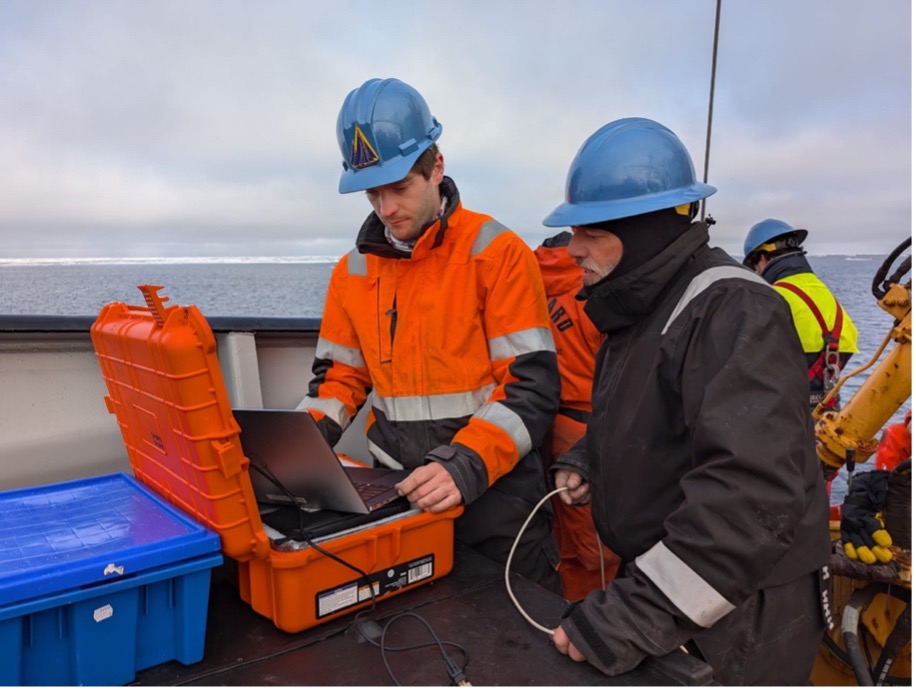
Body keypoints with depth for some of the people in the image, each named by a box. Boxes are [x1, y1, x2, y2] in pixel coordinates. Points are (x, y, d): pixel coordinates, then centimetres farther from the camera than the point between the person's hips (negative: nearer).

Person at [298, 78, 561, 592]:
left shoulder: (497, 253, -11)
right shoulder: (354, 269, 6)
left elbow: (532, 384, -14)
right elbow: (340, 374, 14)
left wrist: (465, 468, -27)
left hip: (492, 496, -4)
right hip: (397, 492, 5)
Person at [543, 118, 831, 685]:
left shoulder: (735, 312, -24)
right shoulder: (642, 308, 6)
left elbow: (753, 494, -34)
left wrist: (637, 614, -32)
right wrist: (587, 461, 0)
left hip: (739, 623, -8)